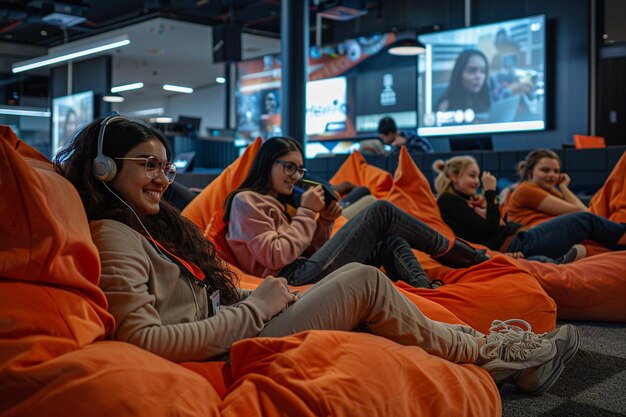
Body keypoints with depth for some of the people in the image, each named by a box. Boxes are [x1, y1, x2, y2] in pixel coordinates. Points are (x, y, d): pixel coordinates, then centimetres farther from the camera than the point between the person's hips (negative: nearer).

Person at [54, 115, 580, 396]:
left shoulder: (152, 225, 18)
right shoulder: (114, 236, -12)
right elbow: (141, 338, -24)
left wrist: (255, 298, 1)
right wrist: (256, 307, -18)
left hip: (233, 334, 9)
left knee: (361, 291, 4)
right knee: (363, 280, -9)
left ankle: (498, 360, 8)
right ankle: (485, 350, 10)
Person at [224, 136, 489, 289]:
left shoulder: (278, 203, 27)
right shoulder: (247, 201, 0)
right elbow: (276, 257, -14)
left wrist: (324, 223, 3)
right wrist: (306, 212, -7)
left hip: (306, 272, 9)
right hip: (295, 278, -9)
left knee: (391, 244, -1)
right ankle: (465, 255, 7)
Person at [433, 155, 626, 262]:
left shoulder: (465, 199, 20)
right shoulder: (448, 202, -8)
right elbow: (490, 230, -17)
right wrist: (490, 193, -10)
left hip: (521, 240, 9)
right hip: (516, 246, -9)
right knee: (587, 220, 0)